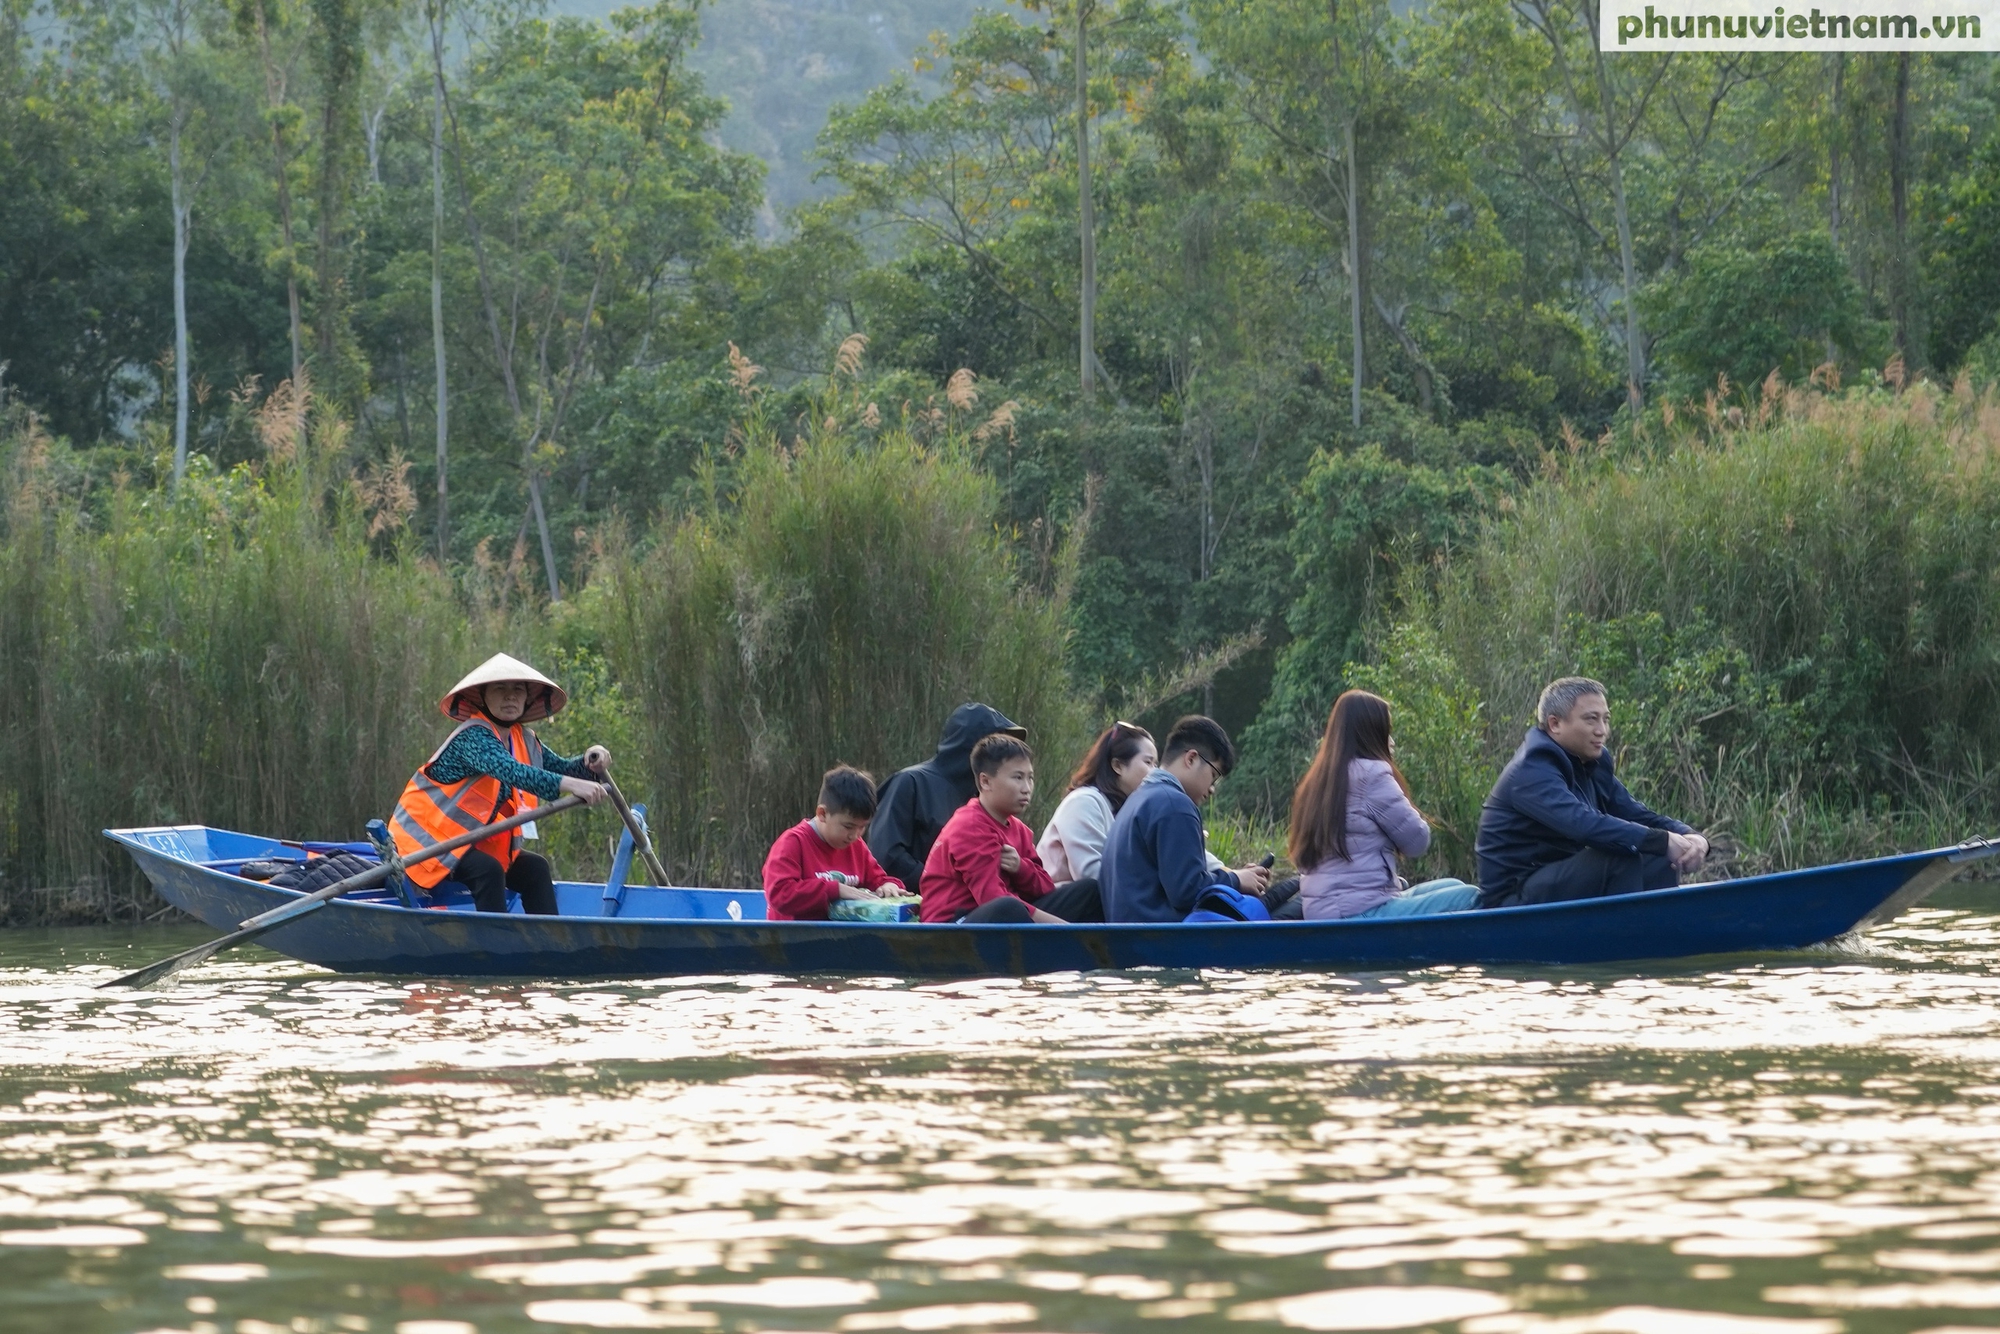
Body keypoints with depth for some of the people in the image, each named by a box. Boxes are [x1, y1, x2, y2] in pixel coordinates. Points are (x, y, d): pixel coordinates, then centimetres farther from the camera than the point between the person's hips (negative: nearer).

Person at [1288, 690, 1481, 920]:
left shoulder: (1316, 781, 15)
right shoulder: (1371, 774, -10)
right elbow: (1417, 841, -5)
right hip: (1360, 913, -9)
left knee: (1452, 888, 22)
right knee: (1469, 898, -6)